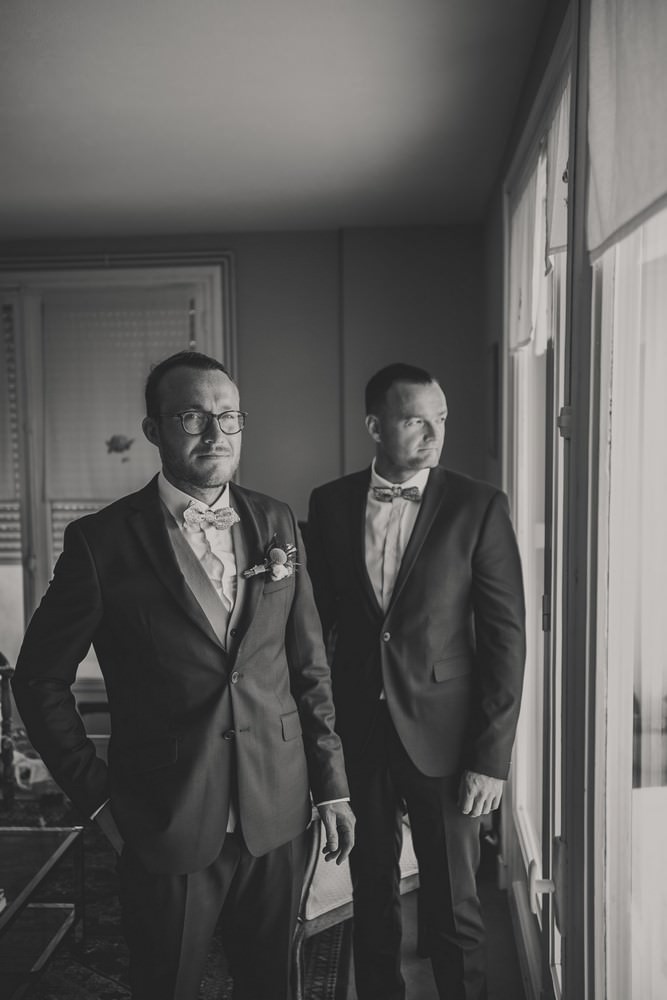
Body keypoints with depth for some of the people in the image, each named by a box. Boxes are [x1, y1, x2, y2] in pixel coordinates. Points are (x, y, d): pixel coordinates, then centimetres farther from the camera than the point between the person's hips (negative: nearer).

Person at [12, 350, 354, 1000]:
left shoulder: (277, 524, 1)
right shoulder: (101, 541, -10)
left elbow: (309, 666, 5)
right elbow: (39, 678, -2)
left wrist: (331, 786, 5)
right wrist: (96, 795, -4)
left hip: (276, 817, 3)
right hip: (166, 825, -3)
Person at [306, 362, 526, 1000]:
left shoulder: (478, 507, -6)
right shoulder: (330, 504, 1)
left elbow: (505, 637, -7)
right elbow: (316, 619, 5)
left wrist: (491, 757, -10)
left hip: (443, 733, -2)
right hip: (355, 731, 3)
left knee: (453, 907, 8)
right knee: (371, 892, 18)